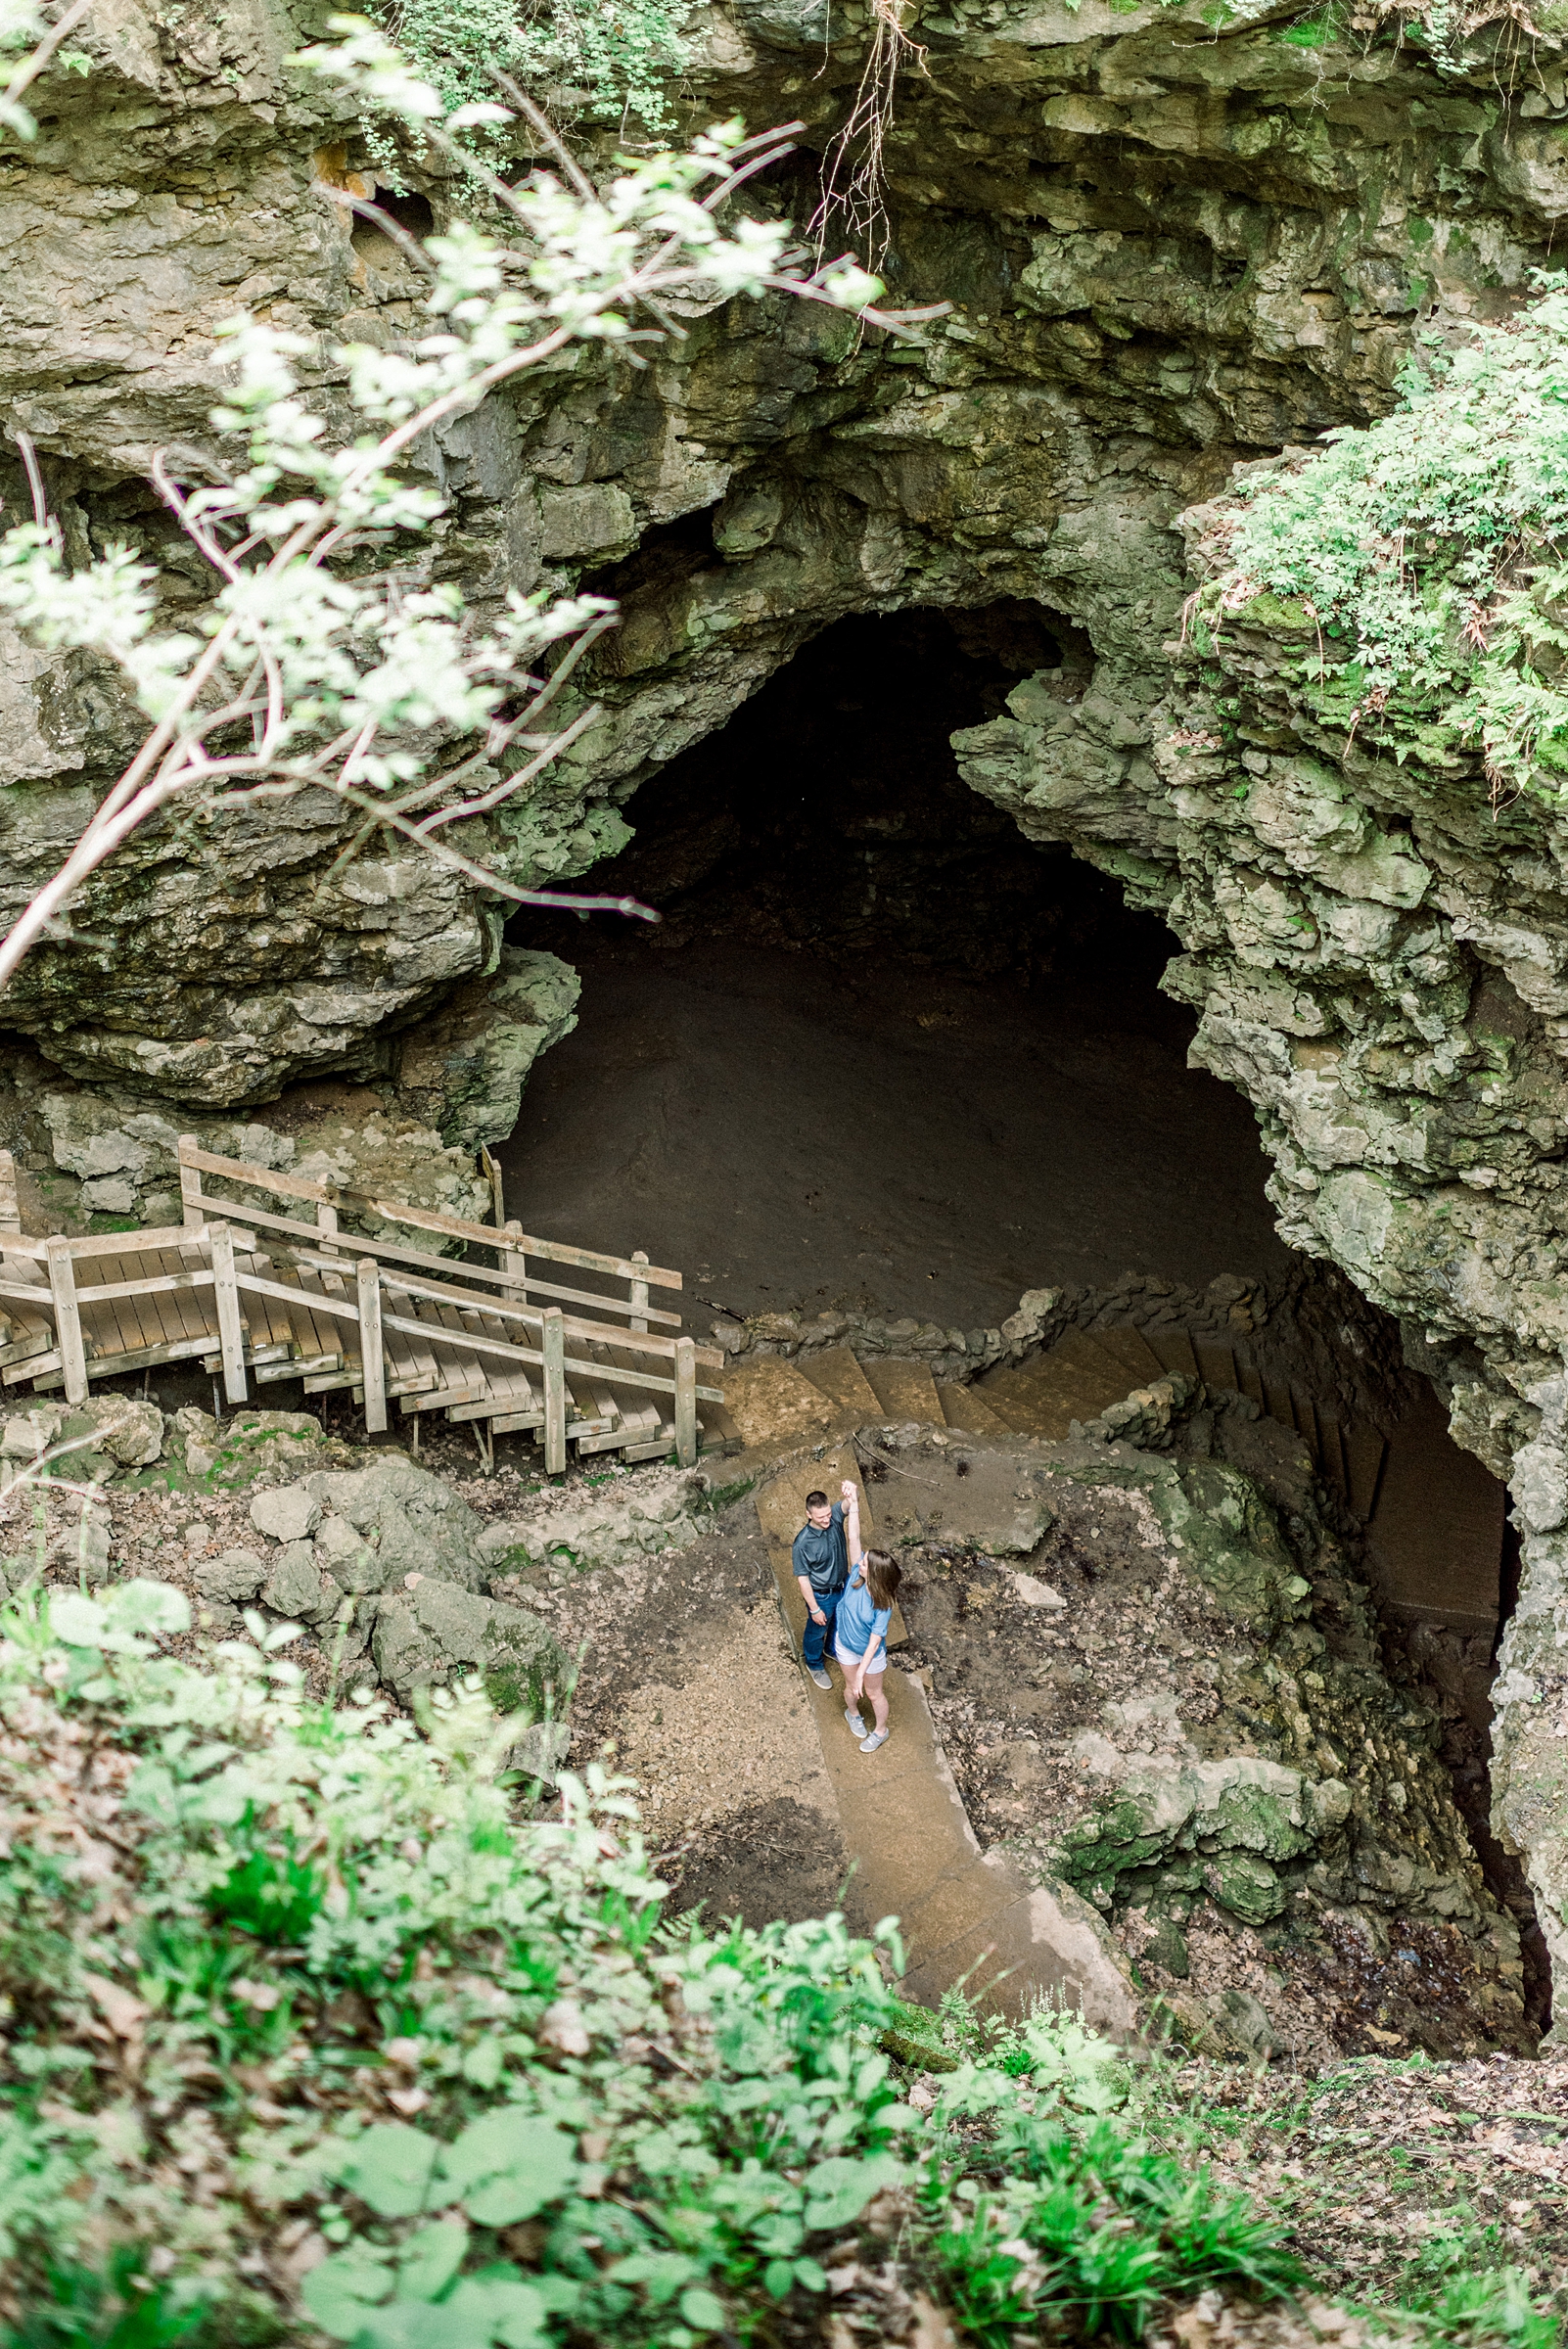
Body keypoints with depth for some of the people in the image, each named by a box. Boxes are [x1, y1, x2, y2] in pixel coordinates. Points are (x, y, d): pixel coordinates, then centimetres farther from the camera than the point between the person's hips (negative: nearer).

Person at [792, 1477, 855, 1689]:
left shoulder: (835, 1516, -23)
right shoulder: (803, 1543, -33)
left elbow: (848, 1504, -44)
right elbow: (802, 1578, -21)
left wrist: (851, 1493, -69)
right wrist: (814, 1609, -15)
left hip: (844, 1586, 5)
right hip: (821, 1595, -5)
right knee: (817, 1631, 22)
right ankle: (814, 1663, 51)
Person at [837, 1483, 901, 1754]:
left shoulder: (882, 1607, -36)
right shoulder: (856, 1575, -26)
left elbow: (874, 1643, -31)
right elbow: (854, 1538, -28)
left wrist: (861, 1672, -32)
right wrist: (853, 1504, -33)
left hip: (870, 1654, -4)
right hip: (845, 1645, 4)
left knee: (873, 1693, 20)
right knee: (851, 1686, 27)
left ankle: (880, 1731, 45)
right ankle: (853, 1713, 58)